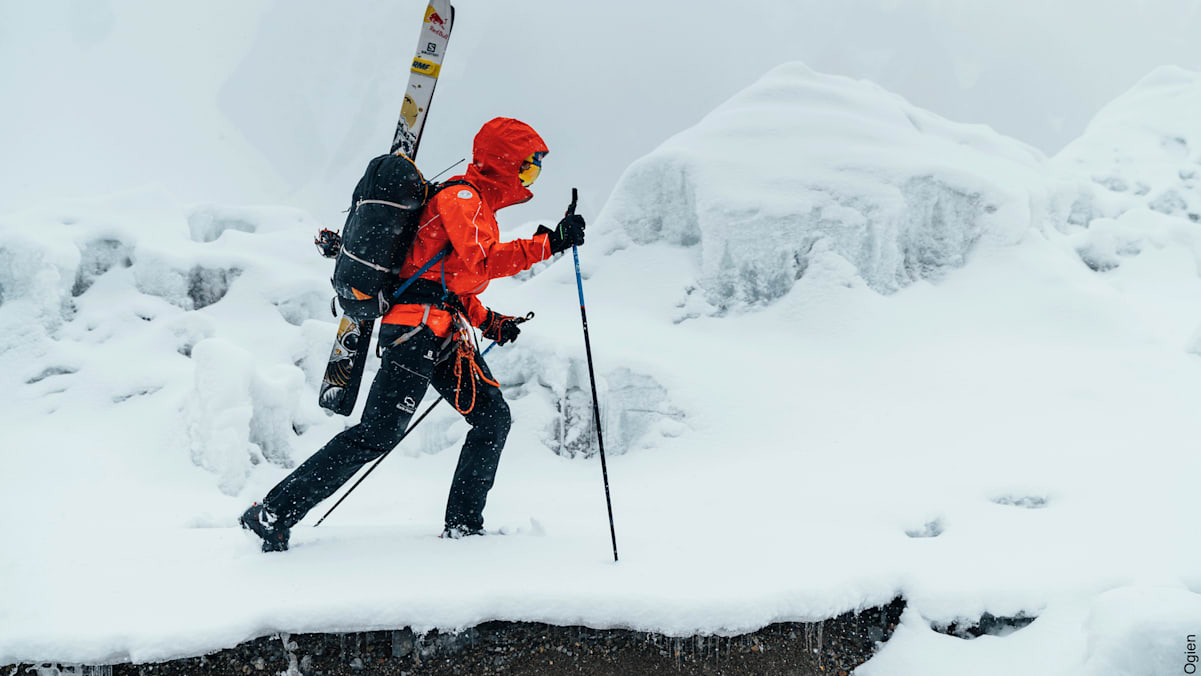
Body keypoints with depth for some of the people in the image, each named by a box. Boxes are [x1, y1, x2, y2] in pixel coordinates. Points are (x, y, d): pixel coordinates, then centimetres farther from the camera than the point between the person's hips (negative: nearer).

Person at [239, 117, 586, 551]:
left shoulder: (477, 204, 24)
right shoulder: (462, 197, -7)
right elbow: (481, 262, -23)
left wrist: (488, 322, 20)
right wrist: (548, 244, -22)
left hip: (446, 336, 10)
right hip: (419, 327, -10)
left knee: (493, 417, 6)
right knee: (378, 434, -12)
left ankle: (463, 524, 10)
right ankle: (275, 512, -8)